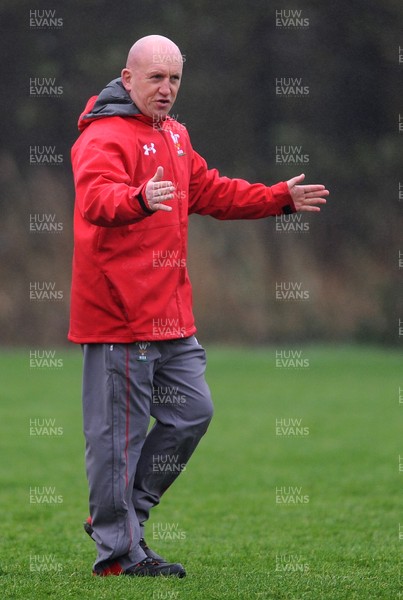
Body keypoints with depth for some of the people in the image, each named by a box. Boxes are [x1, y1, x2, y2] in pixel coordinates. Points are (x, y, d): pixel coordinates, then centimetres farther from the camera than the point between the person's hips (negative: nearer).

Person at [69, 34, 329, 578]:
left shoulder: (173, 136, 18)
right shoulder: (104, 136, -13)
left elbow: (211, 191, 30)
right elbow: (95, 200, -32)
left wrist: (280, 199, 26)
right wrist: (140, 200, -52)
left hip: (170, 314, 9)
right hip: (118, 312, -9)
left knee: (191, 412, 12)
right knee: (119, 432, -4)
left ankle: (120, 513, 23)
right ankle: (118, 551, 3)